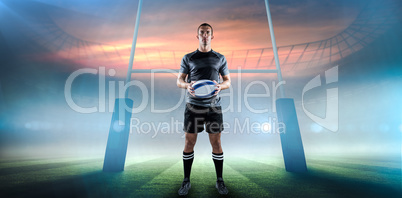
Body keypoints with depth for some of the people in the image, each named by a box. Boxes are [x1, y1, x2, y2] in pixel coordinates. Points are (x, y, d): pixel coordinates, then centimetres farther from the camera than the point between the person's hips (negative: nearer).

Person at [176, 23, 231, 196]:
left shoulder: (220, 58, 11)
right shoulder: (188, 58, 9)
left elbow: (227, 81, 12)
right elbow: (179, 80, 8)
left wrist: (220, 86, -11)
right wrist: (187, 85, -15)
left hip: (213, 106, 1)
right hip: (193, 105, 0)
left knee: (216, 142, 5)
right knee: (189, 142, 4)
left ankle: (219, 181, 23)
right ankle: (186, 181, 23)